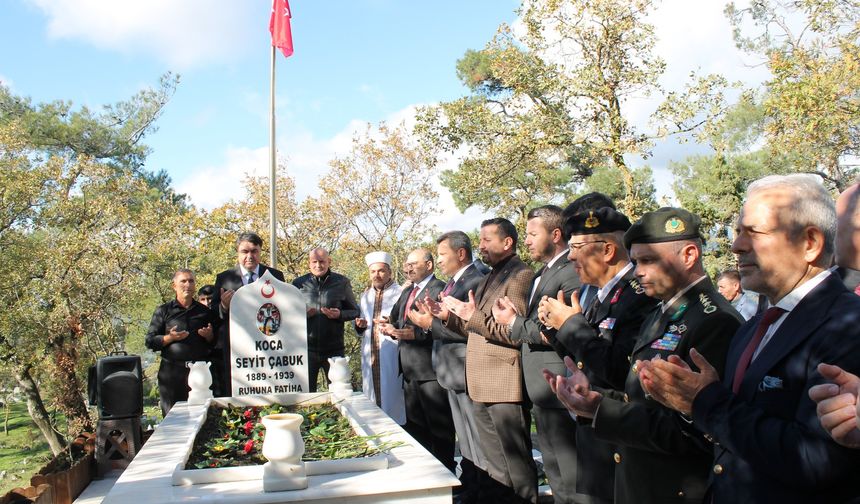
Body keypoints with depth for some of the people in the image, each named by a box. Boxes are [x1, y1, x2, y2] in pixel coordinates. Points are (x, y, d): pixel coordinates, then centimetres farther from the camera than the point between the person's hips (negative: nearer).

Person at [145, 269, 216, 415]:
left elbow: (215, 342, 18)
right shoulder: (163, 311, 8)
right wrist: (170, 338, -12)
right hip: (172, 371, -2)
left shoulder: (204, 311, 14)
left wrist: (209, 335, -3)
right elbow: (149, 341, 4)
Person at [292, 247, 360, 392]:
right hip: (306, 348, 0)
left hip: (334, 349, 0)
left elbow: (354, 311, 7)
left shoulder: (342, 282, 3)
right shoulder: (299, 283, 5)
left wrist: (340, 314, -14)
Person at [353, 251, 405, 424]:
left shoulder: (401, 293, -4)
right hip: (369, 356, 5)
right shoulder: (365, 296, 15)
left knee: (392, 397, -3)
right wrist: (359, 325, 0)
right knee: (371, 397, 10)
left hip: (392, 356, -5)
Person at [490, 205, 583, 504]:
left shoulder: (572, 272, -16)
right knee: (554, 475, 21)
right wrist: (516, 319, -2)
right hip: (541, 391, 10)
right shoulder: (542, 274, 16)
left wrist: (515, 323, -14)